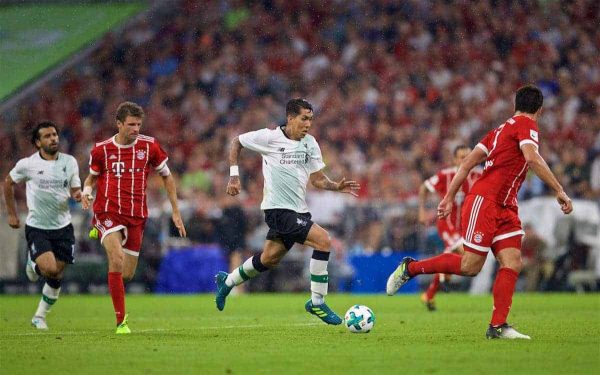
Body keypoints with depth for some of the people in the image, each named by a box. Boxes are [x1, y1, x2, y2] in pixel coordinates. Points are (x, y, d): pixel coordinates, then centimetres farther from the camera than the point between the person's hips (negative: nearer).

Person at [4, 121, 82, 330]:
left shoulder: (69, 162, -1)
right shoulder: (27, 164, -8)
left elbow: (75, 191, 5)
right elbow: (8, 183, 9)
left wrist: (77, 195, -20)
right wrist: (12, 214, 9)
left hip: (63, 227, 3)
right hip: (37, 227, -3)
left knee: (56, 277, 5)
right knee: (50, 269, -21)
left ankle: (40, 316, 24)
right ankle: (33, 264, 15)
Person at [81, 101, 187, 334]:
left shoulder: (149, 146, 0)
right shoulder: (102, 149, -1)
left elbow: (167, 177, 12)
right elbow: (92, 176, 16)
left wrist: (176, 211, 9)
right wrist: (86, 192, -7)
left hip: (136, 216, 2)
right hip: (108, 212, -2)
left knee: (127, 274, 4)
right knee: (117, 259, -25)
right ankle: (121, 321, -16)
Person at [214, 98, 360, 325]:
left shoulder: (310, 144, 7)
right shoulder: (270, 137, -9)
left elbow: (318, 179, 11)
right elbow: (237, 142, 5)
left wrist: (337, 186, -9)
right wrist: (234, 176, -2)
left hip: (298, 210, 7)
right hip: (278, 209, -7)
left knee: (269, 259, 18)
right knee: (323, 240, -21)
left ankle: (227, 281, 42)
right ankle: (317, 302, -12)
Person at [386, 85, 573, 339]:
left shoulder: (502, 129, 20)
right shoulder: (527, 125, -4)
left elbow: (467, 163, 17)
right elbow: (532, 158, -23)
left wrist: (450, 198, 17)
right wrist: (559, 191, -23)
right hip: (484, 201, -9)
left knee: (513, 262, -4)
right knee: (470, 266, -7)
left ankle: (498, 326, -9)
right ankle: (410, 268, 8)